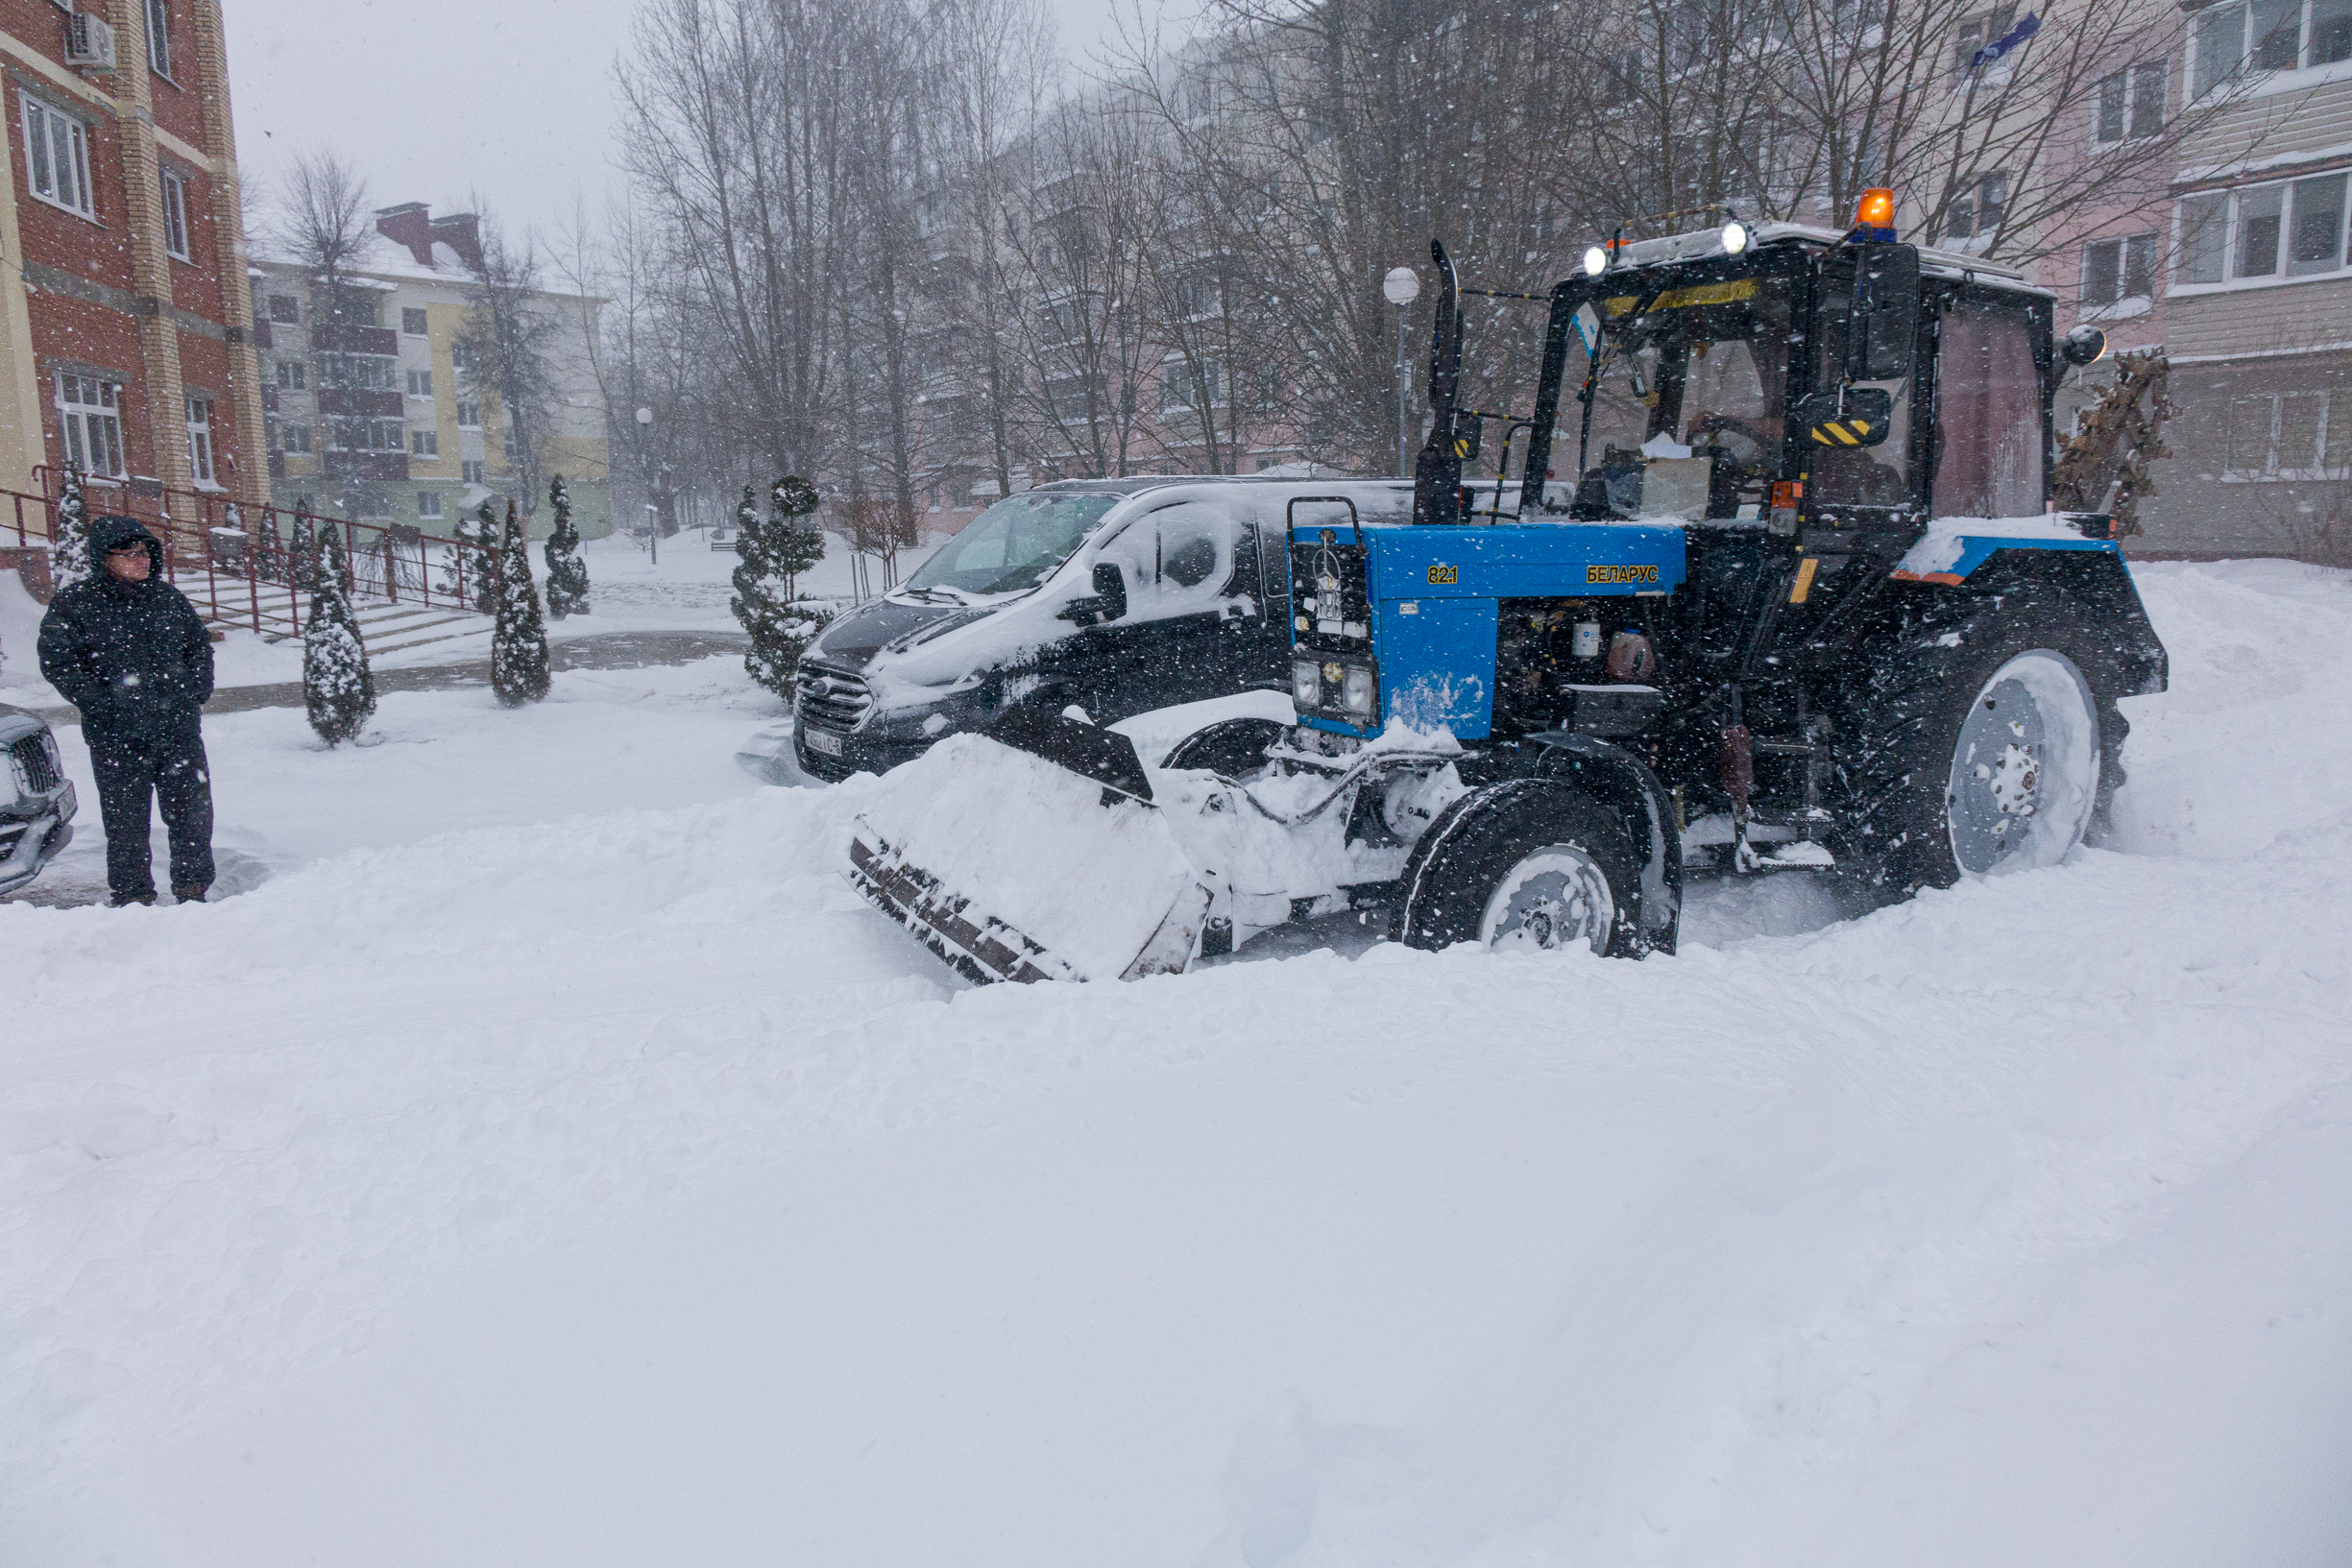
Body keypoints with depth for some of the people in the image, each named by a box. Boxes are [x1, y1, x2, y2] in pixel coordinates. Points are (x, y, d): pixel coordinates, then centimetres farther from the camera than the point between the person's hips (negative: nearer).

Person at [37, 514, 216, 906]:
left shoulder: (167, 596, 9)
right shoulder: (77, 602, -4)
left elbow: (199, 645, 19)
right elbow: (57, 661, -6)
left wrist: (197, 692, 6)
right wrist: (103, 705, -12)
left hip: (180, 729, 4)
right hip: (117, 738, -4)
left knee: (194, 815, 8)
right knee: (126, 824, 4)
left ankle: (193, 893, 22)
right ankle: (132, 898, 17)